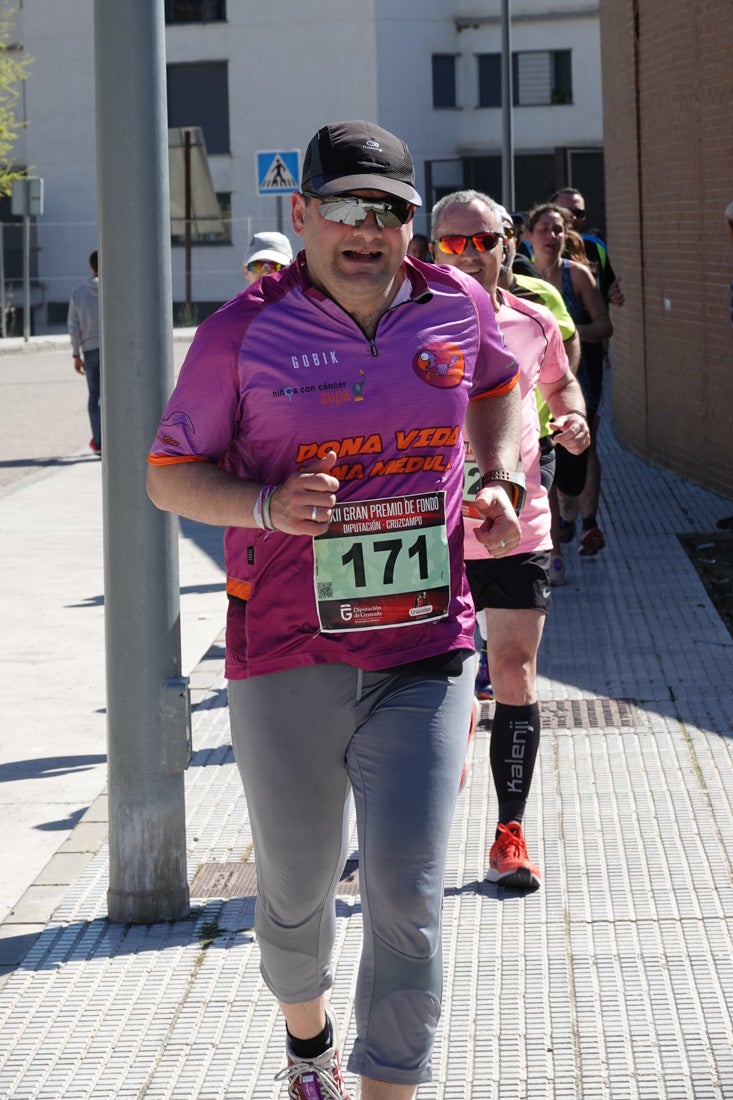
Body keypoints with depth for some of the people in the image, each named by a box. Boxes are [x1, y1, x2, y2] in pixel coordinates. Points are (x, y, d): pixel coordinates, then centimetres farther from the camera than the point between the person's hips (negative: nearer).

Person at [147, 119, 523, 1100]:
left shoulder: (457, 306, 3)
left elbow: (499, 384, 26)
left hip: (423, 655, 1)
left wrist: (501, 481, 8)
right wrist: (266, 506, -18)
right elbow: (168, 473, 0)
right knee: (297, 888, 15)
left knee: (405, 896, -8)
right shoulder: (245, 330, -6)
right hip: (286, 659, -1)